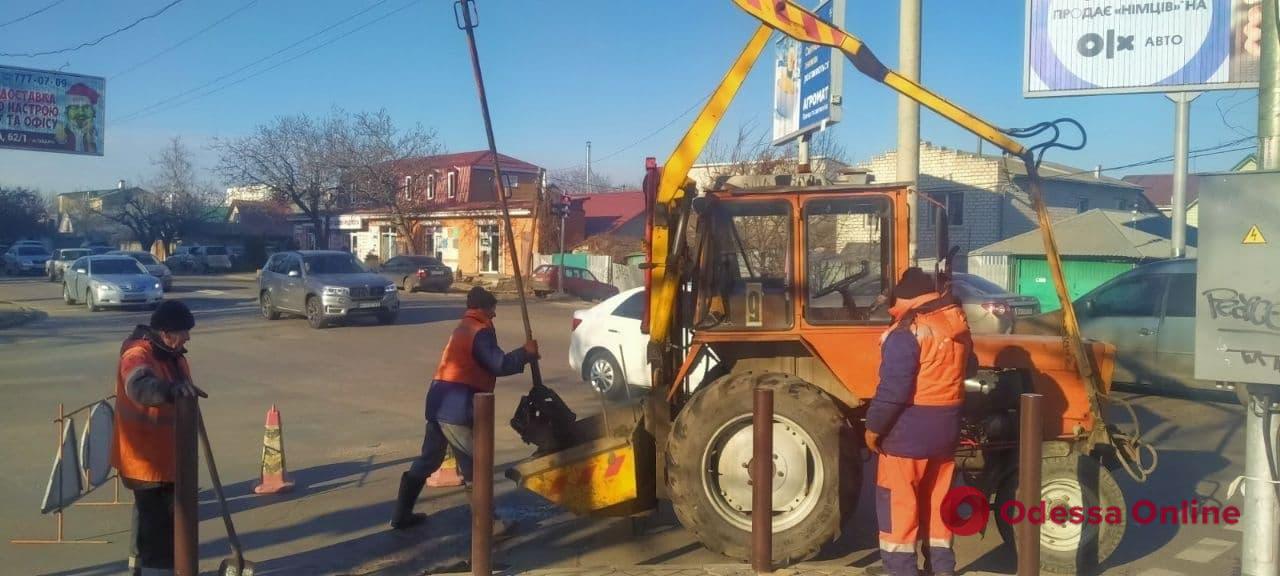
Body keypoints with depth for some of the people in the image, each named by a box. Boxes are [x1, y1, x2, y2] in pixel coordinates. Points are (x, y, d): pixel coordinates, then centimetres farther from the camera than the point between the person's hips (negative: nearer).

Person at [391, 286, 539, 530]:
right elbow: (500, 365, -16)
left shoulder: (464, 327, 21)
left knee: (427, 460, 17)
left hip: (439, 403, 9)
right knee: (475, 465, 0)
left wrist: (520, 356, 16)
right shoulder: (480, 331, -9)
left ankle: (402, 515, 24)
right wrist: (526, 353, -4)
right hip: (456, 408, -9)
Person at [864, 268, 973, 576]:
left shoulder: (909, 330, -18)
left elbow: (894, 387, -21)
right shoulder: (957, 323, 6)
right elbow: (967, 368, 21)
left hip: (909, 429, -8)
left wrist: (874, 426, -13)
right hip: (946, 427, 8)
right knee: (937, 500, 17)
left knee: (897, 501, 3)